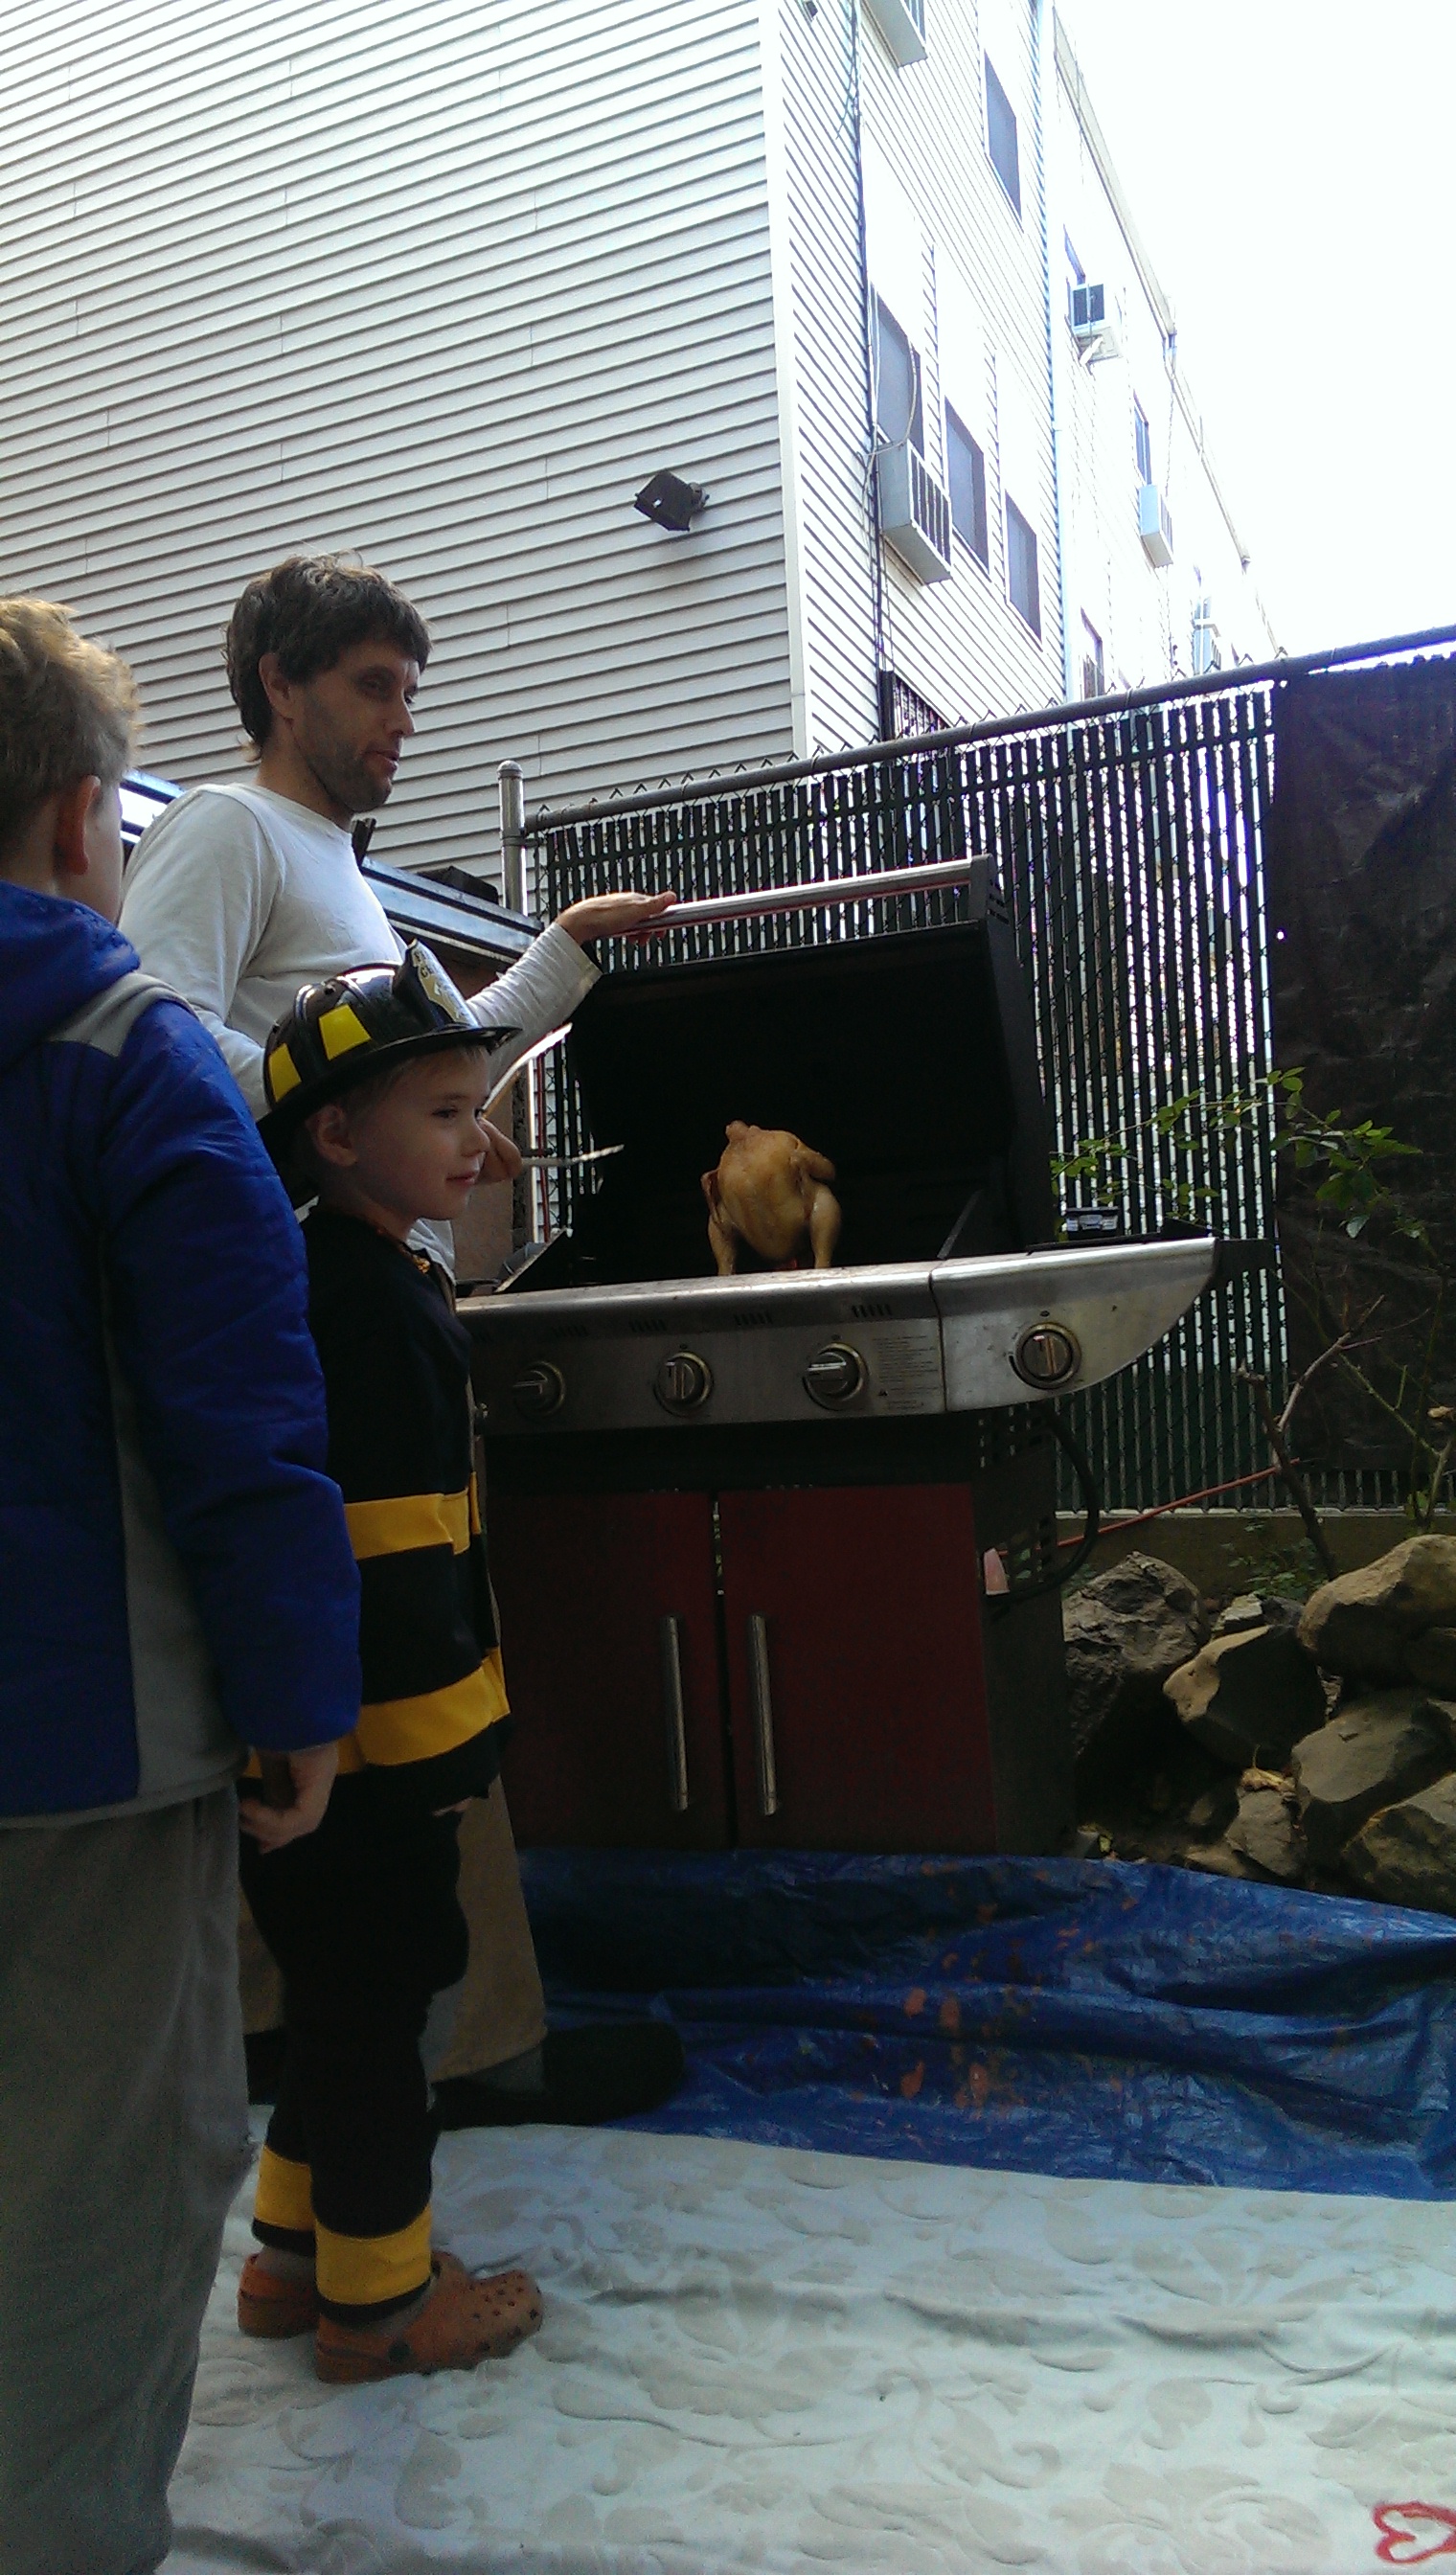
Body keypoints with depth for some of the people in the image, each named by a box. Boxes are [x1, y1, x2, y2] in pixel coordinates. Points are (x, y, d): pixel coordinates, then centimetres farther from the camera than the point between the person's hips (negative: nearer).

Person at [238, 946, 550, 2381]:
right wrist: (438, 1719, -20)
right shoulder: (366, 1303, -20)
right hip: (370, 1727, -10)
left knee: (347, 1990, 21)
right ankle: (376, 2299, 23)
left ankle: (294, 2257, 36)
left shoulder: (355, 1281, 12)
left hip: (341, 1721, 10)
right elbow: (382, 1544, -25)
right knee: (376, 1990, 5)